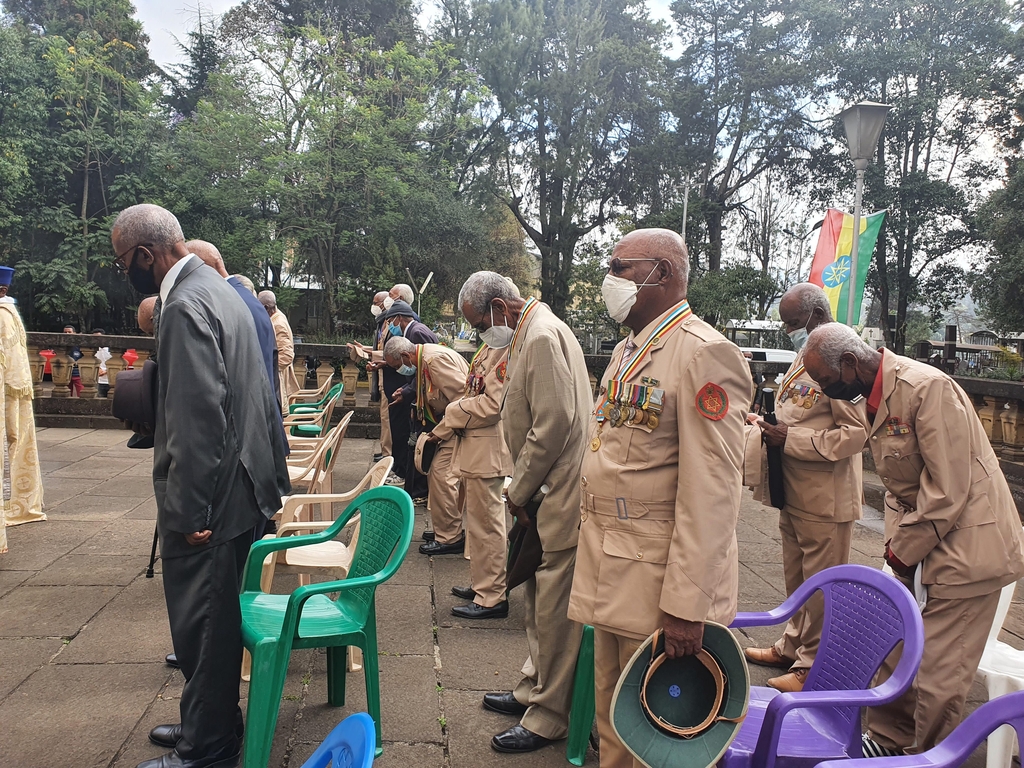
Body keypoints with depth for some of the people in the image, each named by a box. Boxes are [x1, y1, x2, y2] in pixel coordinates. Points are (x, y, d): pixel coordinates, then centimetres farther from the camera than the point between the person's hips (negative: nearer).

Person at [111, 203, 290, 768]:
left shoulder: (186, 306, -18)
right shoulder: (218, 289, 13)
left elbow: (199, 419, -24)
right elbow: (253, 393, 17)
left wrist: (189, 511, -20)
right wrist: (274, 473, 21)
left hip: (212, 494, -10)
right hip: (240, 484, 10)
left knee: (202, 623, 4)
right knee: (216, 618, 21)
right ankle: (211, 722, 37)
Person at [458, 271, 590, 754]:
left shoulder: (543, 336, -17)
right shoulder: (527, 336, 14)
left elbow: (553, 424, -23)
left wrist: (519, 492, -13)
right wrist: (520, 488, 12)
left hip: (559, 494, -10)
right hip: (541, 493, 10)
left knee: (554, 608, 1)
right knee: (539, 599, 20)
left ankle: (549, 717, 14)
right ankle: (534, 687, 36)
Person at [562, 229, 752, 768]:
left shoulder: (705, 354, -16)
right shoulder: (626, 350, 13)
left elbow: (711, 491, -21)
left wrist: (686, 605, -22)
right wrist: (593, 555, 16)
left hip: (657, 578, -8)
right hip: (609, 571, 8)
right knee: (612, 718, 21)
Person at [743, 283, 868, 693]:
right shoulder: (803, 359, 13)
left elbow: (855, 433, -22)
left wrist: (791, 440, -22)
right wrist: (768, 426, 5)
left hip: (825, 498, -9)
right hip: (794, 492, 9)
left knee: (821, 585, 5)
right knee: (796, 578, 20)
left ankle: (814, 666, 17)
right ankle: (793, 646, 35)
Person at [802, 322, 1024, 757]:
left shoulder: (927, 387, -23)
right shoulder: (876, 396, 5)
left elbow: (948, 489, -23)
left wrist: (905, 551, -14)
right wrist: (895, 541, 4)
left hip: (964, 545, -9)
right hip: (916, 542, 9)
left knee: (936, 672, 0)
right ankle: (890, 741, 33)